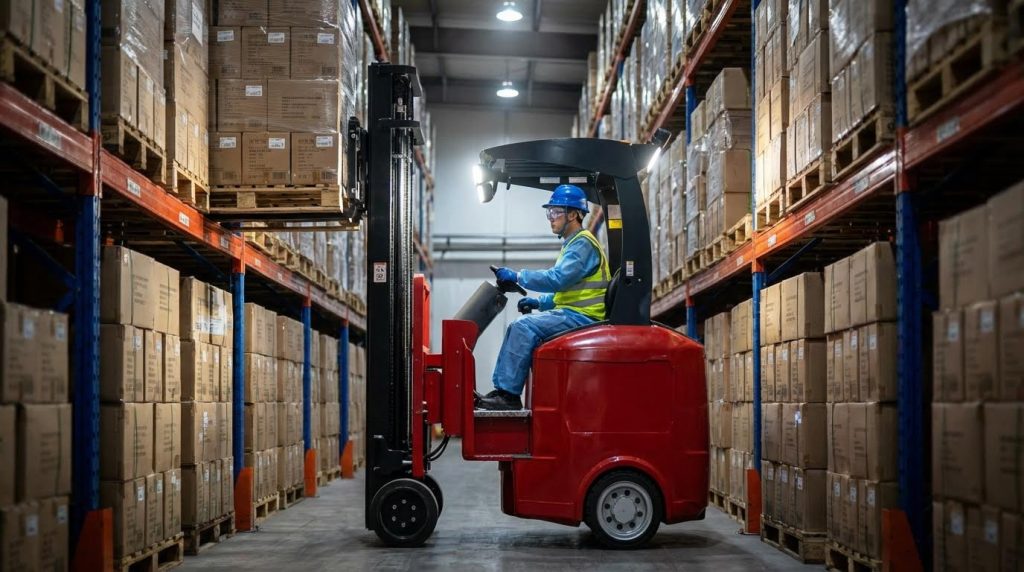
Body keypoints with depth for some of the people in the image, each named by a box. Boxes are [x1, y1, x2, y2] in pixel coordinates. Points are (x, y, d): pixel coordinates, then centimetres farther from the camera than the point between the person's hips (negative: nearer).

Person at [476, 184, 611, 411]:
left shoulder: (583, 244, -12)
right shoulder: (572, 243, 21)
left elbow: (557, 278, -23)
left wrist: (517, 276, -18)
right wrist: (539, 302, 12)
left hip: (582, 316, -10)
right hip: (572, 313, 10)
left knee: (525, 327, -22)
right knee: (517, 328, 3)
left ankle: (508, 394, -21)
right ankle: (501, 389, -3)